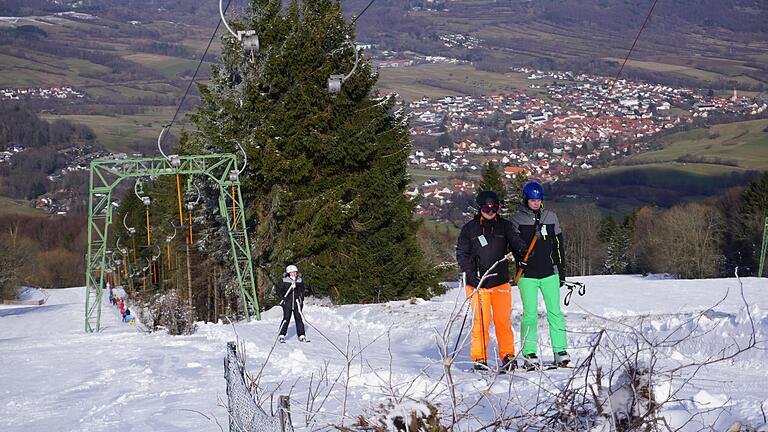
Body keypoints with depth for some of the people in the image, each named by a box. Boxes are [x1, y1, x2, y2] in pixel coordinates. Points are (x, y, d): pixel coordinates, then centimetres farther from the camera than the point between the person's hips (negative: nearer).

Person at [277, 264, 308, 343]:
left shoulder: (300, 281, 8)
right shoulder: (285, 281, -1)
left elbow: (302, 291, 17)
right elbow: (279, 291, 5)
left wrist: (301, 300, 9)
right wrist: (282, 299, -5)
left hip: (297, 303, 3)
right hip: (287, 303, -3)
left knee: (299, 319, 3)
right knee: (286, 319, -6)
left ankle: (301, 336, 10)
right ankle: (281, 336, 1)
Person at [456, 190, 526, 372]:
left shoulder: (504, 226, 9)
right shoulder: (470, 228, 6)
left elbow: (514, 239, -7)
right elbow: (461, 253, 6)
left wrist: (522, 248, -31)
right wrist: (471, 274, -8)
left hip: (500, 281, 1)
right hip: (477, 282, -1)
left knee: (503, 320, 0)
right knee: (481, 320, -8)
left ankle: (508, 356, 11)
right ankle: (479, 358, 2)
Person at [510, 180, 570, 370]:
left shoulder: (550, 216, 10)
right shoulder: (517, 219, 3)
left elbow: (558, 245, 14)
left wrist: (561, 272, 12)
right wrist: (520, 257, -18)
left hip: (549, 273, 2)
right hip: (527, 274, -2)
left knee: (555, 311, -1)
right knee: (530, 314, -4)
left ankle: (560, 352, 4)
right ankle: (529, 354, 1)